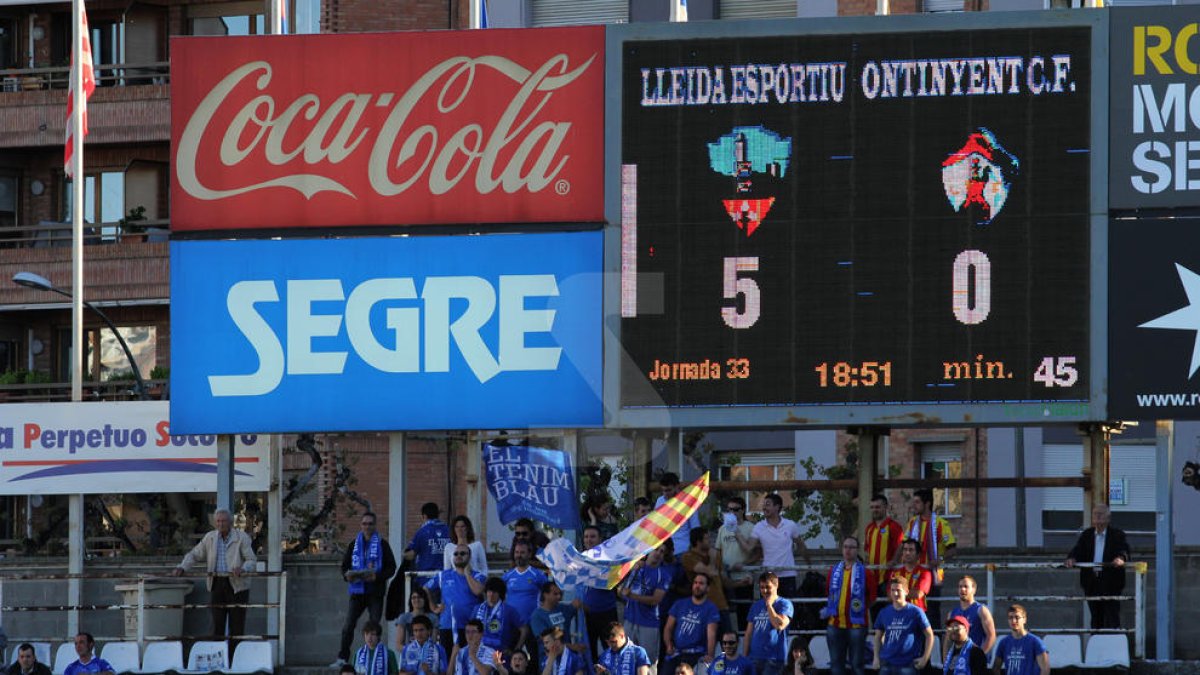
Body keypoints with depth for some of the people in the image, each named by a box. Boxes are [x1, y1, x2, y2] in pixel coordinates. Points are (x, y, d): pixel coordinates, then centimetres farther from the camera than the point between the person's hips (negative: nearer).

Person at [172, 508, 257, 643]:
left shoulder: (242, 538, -1)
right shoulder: (210, 538, 10)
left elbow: (252, 560, -6)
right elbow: (194, 555, 15)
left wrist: (242, 569, -27)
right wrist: (182, 568, -3)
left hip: (237, 585, -3)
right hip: (217, 583, 3)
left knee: (237, 625, -2)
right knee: (217, 623, 0)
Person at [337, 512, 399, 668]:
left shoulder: (382, 544, 3)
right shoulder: (354, 544, 11)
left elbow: (391, 567, 1)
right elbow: (344, 566, 15)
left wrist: (377, 576, -16)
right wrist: (347, 576, -8)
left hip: (375, 592, -2)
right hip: (357, 591, 2)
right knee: (348, 625, -5)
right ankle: (342, 658, -2)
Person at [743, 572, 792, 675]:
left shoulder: (784, 604, 0)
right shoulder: (756, 606, 16)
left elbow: (780, 625, -18)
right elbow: (749, 634, 17)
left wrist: (769, 605, -9)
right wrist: (744, 657, 10)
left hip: (774, 658, -6)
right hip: (754, 657, 6)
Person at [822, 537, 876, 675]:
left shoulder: (865, 572, -5)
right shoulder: (834, 570, 8)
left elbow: (872, 596, 0)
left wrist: (862, 607, 0)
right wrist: (829, 608, 9)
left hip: (856, 624, -5)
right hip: (835, 623, 5)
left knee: (857, 663, 0)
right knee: (836, 663, 9)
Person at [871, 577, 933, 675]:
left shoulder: (915, 612, -4)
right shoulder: (884, 613, 8)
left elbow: (929, 635, 1)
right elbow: (878, 636, 19)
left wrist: (925, 658, -5)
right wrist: (876, 657, 8)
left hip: (908, 664, -4)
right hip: (886, 664, 4)